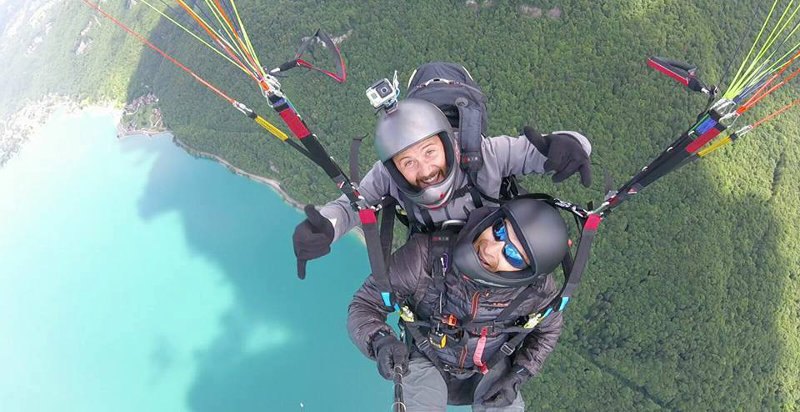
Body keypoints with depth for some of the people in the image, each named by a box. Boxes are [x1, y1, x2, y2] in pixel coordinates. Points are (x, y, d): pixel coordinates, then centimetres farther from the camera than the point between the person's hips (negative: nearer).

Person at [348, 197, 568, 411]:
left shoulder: (538, 286, -27)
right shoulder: (426, 254, -34)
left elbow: (548, 328, -3)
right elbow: (364, 305, -23)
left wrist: (517, 377, -15)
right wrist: (381, 342, -43)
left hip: (491, 368, 2)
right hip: (428, 362, -1)